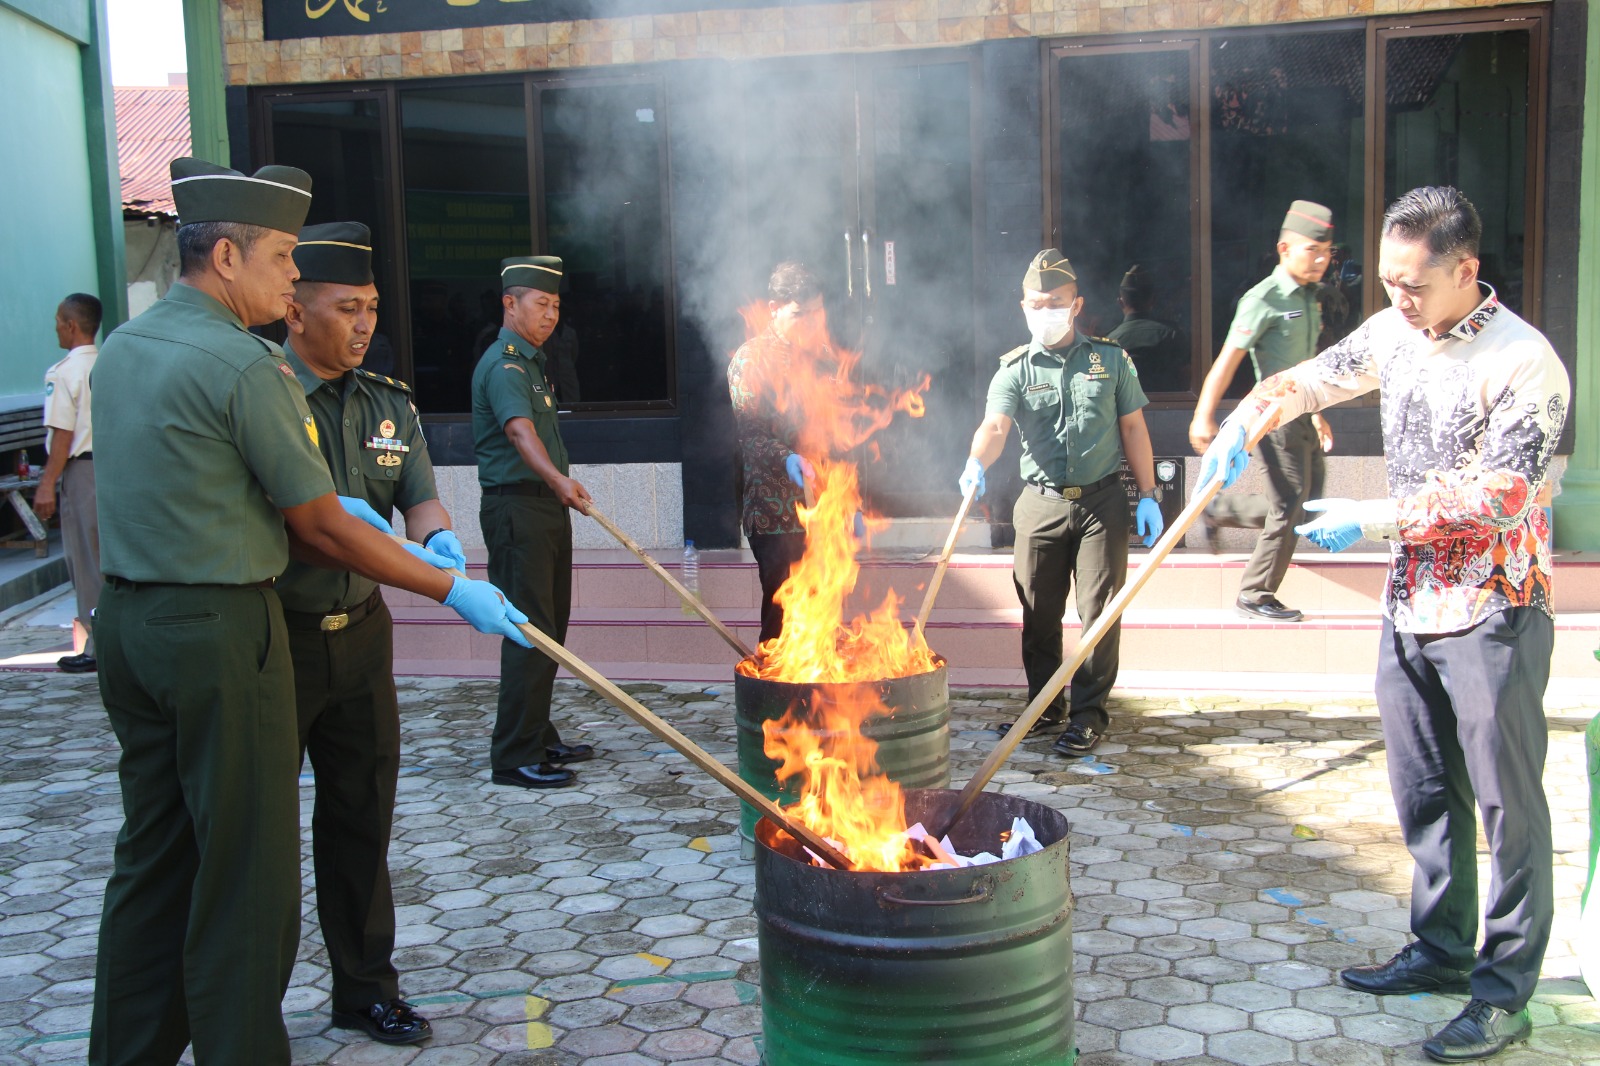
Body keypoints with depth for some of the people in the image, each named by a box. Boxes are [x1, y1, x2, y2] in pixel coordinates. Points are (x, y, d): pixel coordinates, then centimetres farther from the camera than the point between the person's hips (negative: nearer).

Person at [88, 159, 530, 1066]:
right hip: (219, 628, -9)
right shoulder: (245, 363, -15)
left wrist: (318, 507, 15)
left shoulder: (121, 348, 12)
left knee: (154, 853, 17)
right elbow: (322, 531, -13)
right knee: (246, 866, 2)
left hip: (127, 618, 9)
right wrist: (454, 591, -6)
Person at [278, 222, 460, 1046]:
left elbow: (418, 498, 8)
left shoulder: (388, 402, 9)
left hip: (360, 635, 6)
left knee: (362, 814, 14)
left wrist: (436, 539, -14)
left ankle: (365, 987, 29)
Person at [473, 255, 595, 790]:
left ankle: (540, 740, 23)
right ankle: (515, 757, -7)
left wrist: (561, 488, 27)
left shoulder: (531, 361, 18)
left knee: (549, 628, 14)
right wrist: (557, 479, -49)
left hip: (547, 507, 10)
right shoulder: (502, 365, -15)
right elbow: (520, 430, -33)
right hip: (516, 509, -10)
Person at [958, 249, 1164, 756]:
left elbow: (1133, 428, 8)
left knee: (1099, 611, 0)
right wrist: (977, 463, -38)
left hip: (1101, 502, -1)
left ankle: (1089, 713, 9)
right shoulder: (1015, 369, 1)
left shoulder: (1110, 359, 4)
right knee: (1039, 614, 8)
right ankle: (1044, 704, 23)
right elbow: (995, 425, -16)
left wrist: (1148, 496, 3)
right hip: (1040, 503, 1)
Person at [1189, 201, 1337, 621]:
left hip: (1302, 419, 9)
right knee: (1289, 509, -5)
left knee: (1306, 504, 14)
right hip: (1277, 418, -9)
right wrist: (1203, 416, -22)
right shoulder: (1265, 299, -14)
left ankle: (1218, 511, 29)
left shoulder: (1309, 298, 13)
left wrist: (1318, 415, 23)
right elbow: (1227, 360, -18)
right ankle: (1255, 596, 9)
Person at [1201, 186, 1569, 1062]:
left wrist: (1374, 519, -20)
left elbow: (1496, 495, -22)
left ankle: (1505, 990, 13)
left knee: (1508, 803, 2)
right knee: (1424, 793, 16)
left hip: (1492, 613, -7)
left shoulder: (1523, 363, -18)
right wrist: (1242, 423, -2)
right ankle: (1442, 950, 30)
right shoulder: (1394, 333, 4)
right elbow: (1308, 380, 16)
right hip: (1411, 604, 7)